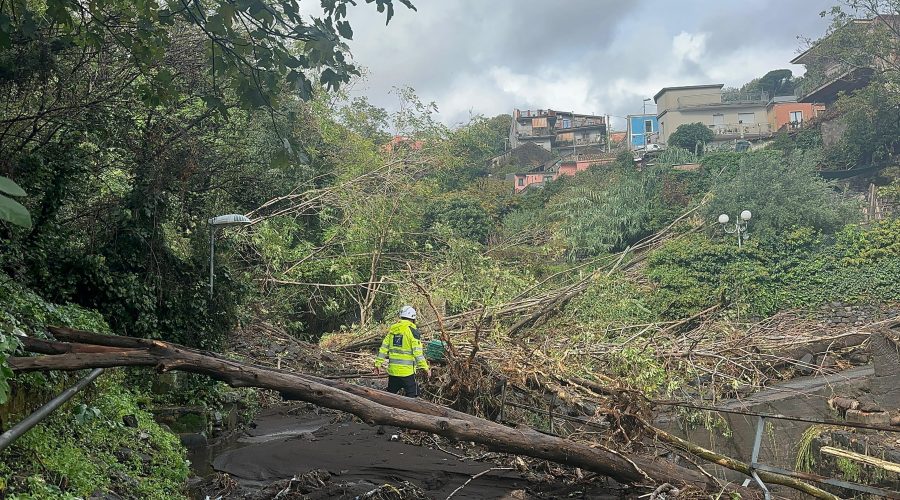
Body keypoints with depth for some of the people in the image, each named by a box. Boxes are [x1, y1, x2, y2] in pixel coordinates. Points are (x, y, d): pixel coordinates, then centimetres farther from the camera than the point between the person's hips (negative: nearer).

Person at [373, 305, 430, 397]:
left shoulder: (392, 329, 9)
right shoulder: (412, 331, -9)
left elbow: (384, 347, 9)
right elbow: (417, 352, -13)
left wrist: (378, 363, 15)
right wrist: (425, 367, -7)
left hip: (392, 370, 6)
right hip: (407, 371, -6)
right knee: (411, 396, 3)